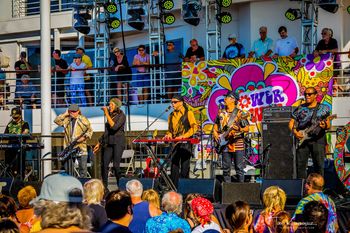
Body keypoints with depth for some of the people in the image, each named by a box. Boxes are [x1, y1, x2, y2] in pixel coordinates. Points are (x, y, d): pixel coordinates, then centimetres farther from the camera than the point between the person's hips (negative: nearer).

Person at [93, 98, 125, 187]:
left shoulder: (121, 116, -4)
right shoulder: (110, 116, 16)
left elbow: (114, 127, -20)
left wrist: (107, 114, -15)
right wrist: (99, 143, 22)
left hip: (118, 142, -6)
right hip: (109, 143, 6)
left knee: (116, 165, -12)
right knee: (104, 165, -2)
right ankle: (104, 187, 6)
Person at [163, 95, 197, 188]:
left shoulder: (188, 113, 1)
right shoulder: (171, 115, 17)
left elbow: (194, 127, -8)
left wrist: (183, 136, -18)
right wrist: (169, 135, 0)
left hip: (185, 144, -5)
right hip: (174, 144, 5)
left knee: (185, 167, -3)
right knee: (174, 167, 1)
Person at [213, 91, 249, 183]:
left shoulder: (240, 113, -2)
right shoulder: (221, 113, 13)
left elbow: (247, 128, -5)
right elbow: (216, 126, 22)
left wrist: (240, 129, -24)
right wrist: (215, 134, 3)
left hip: (237, 144, -5)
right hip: (225, 145, 5)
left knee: (239, 168, -4)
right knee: (226, 168, 6)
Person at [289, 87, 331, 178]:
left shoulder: (323, 108, 7)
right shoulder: (300, 109, 11)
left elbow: (328, 125, 3)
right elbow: (291, 123, 12)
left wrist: (325, 126, -20)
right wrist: (295, 132, -7)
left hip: (318, 139, -2)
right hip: (302, 140, 2)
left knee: (319, 165, -2)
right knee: (300, 164, 0)